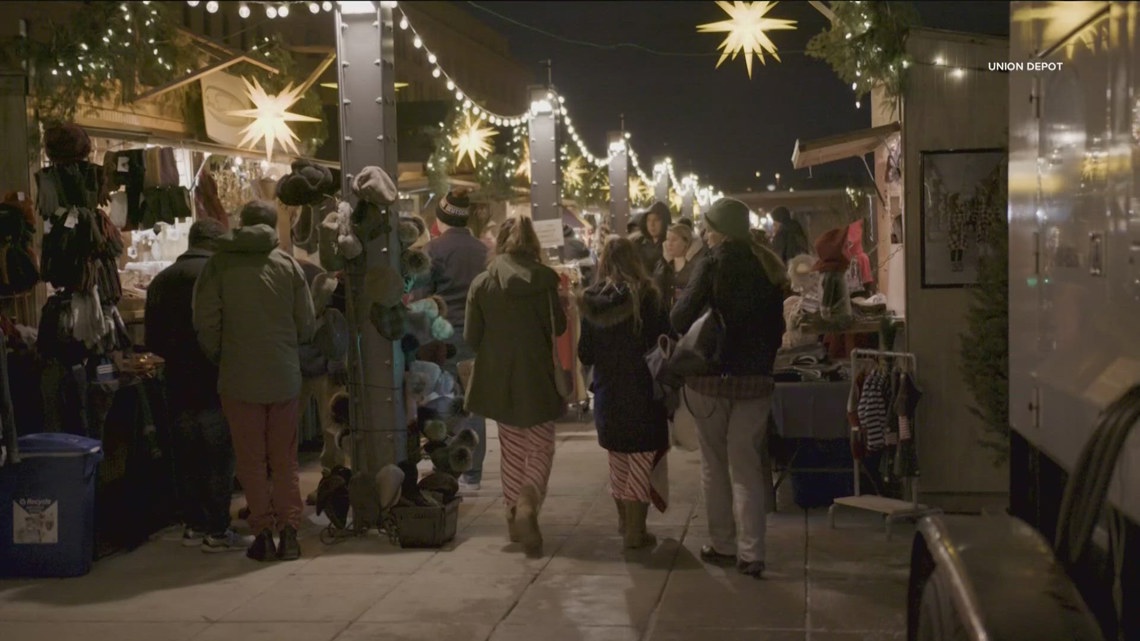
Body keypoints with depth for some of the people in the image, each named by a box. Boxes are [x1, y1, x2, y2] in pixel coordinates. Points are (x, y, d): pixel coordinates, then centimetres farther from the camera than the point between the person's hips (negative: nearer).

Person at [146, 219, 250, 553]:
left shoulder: (161, 280, 8)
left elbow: (153, 340, 9)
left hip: (178, 384, 6)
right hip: (215, 383, -6)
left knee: (187, 457, 12)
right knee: (220, 456, -1)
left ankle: (193, 525, 17)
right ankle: (218, 531, -1)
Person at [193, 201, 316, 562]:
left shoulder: (219, 265, -4)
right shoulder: (288, 265, -1)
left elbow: (206, 325, -6)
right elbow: (307, 326, 0)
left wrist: (219, 359, 11)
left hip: (239, 380, -1)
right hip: (285, 377, 1)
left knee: (252, 461, 7)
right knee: (285, 460, 11)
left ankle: (263, 532, 6)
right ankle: (288, 530, 6)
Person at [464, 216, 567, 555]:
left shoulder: (482, 283, -6)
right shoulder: (545, 279, -9)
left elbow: (471, 337, -2)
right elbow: (559, 326, 0)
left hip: (498, 380, 2)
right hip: (538, 377, -2)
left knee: (512, 450, 17)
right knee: (541, 448, 7)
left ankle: (515, 514, 19)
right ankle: (527, 501, -18)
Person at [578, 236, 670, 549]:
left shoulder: (591, 301, -2)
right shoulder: (648, 296, -11)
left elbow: (584, 355, 2)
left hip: (607, 392, 4)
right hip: (643, 391, -4)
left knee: (618, 459, 19)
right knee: (643, 459, 3)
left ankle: (624, 520, 33)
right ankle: (635, 530, 3)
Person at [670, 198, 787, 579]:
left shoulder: (714, 264, -10)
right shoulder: (767, 266, 5)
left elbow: (681, 318, -15)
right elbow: (778, 325, 10)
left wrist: (694, 345, 5)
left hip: (710, 376, -4)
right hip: (756, 377, 4)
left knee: (714, 463, 11)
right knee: (747, 465, 6)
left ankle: (722, 545, 18)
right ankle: (751, 553, 0)